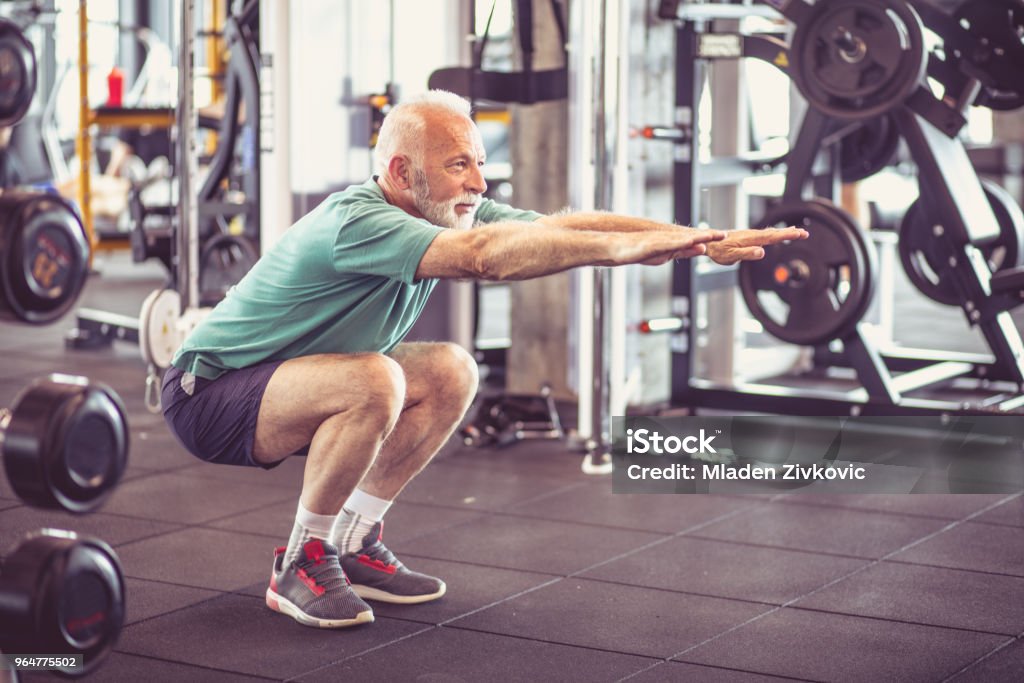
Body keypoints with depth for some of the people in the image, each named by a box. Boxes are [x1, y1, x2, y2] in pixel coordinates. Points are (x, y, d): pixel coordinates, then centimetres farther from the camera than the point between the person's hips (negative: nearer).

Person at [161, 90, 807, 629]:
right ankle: (301, 566, -13)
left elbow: (563, 224, -10)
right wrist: (632, 245, -44)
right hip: (208, 394, -9)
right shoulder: (356, 221, -30)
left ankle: (353, 543, 7)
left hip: (282, 385, 9)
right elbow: (483, 255, -44)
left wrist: (700, 239, -19)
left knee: (451, 373, -1)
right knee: (374, 381, -33)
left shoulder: (445, 214, -3)